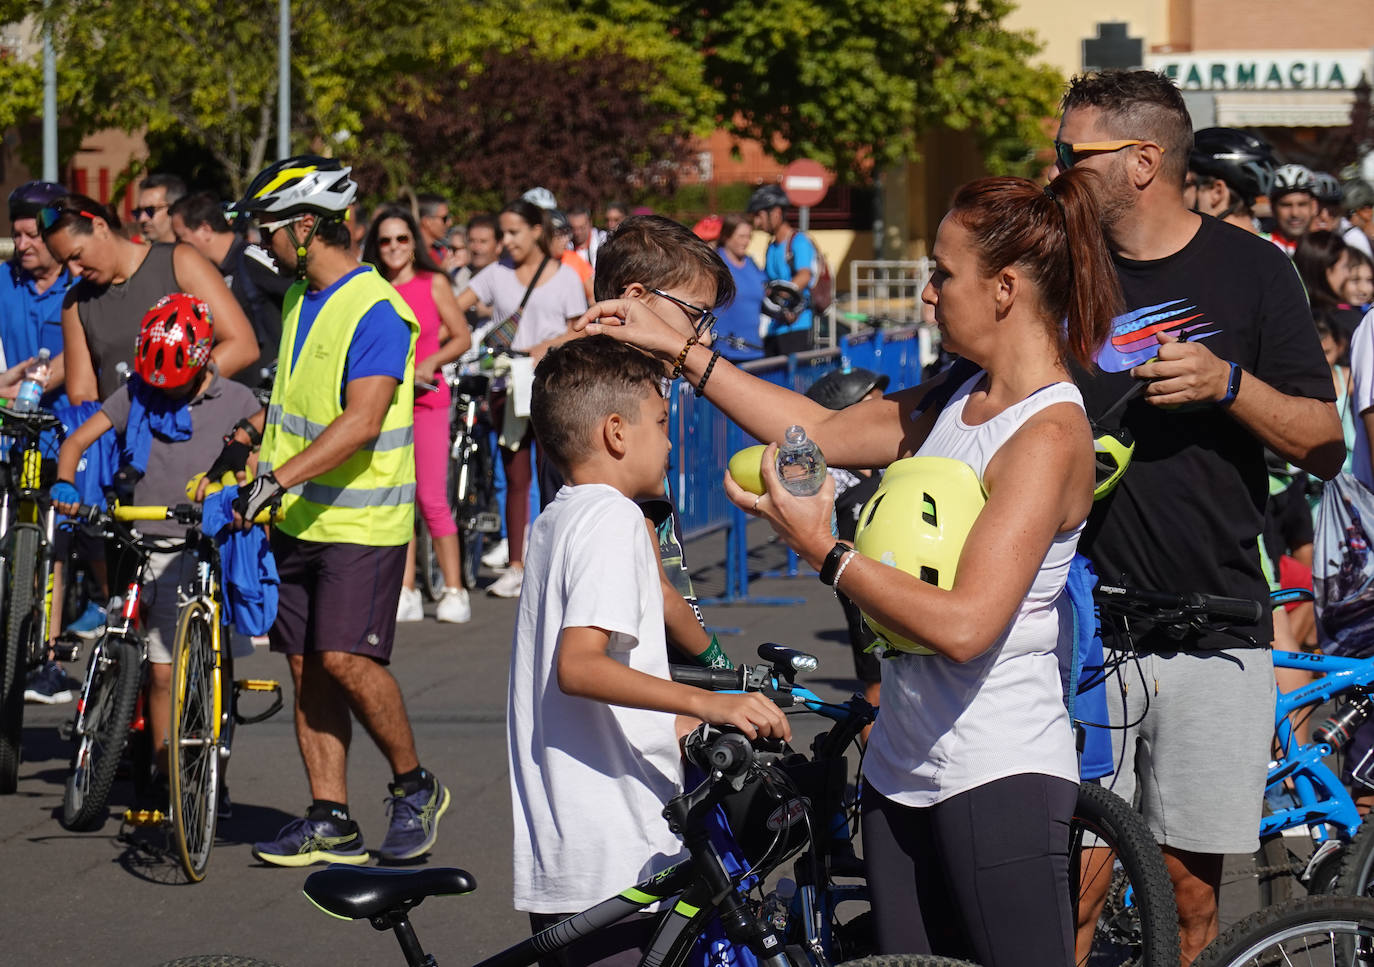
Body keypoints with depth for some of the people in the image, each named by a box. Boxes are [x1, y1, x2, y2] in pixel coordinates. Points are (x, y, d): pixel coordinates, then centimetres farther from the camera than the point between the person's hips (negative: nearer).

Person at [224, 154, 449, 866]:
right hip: (298, 517, 9)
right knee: (306, 666, 5)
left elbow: (362, 420, -26)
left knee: (347, 660, -15)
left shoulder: (375, 309, -16)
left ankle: (414, 787, 5)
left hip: (361, 520, -8)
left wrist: (279, 477, -32)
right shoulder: (300, 301, 13)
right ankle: (330, 821, 9)